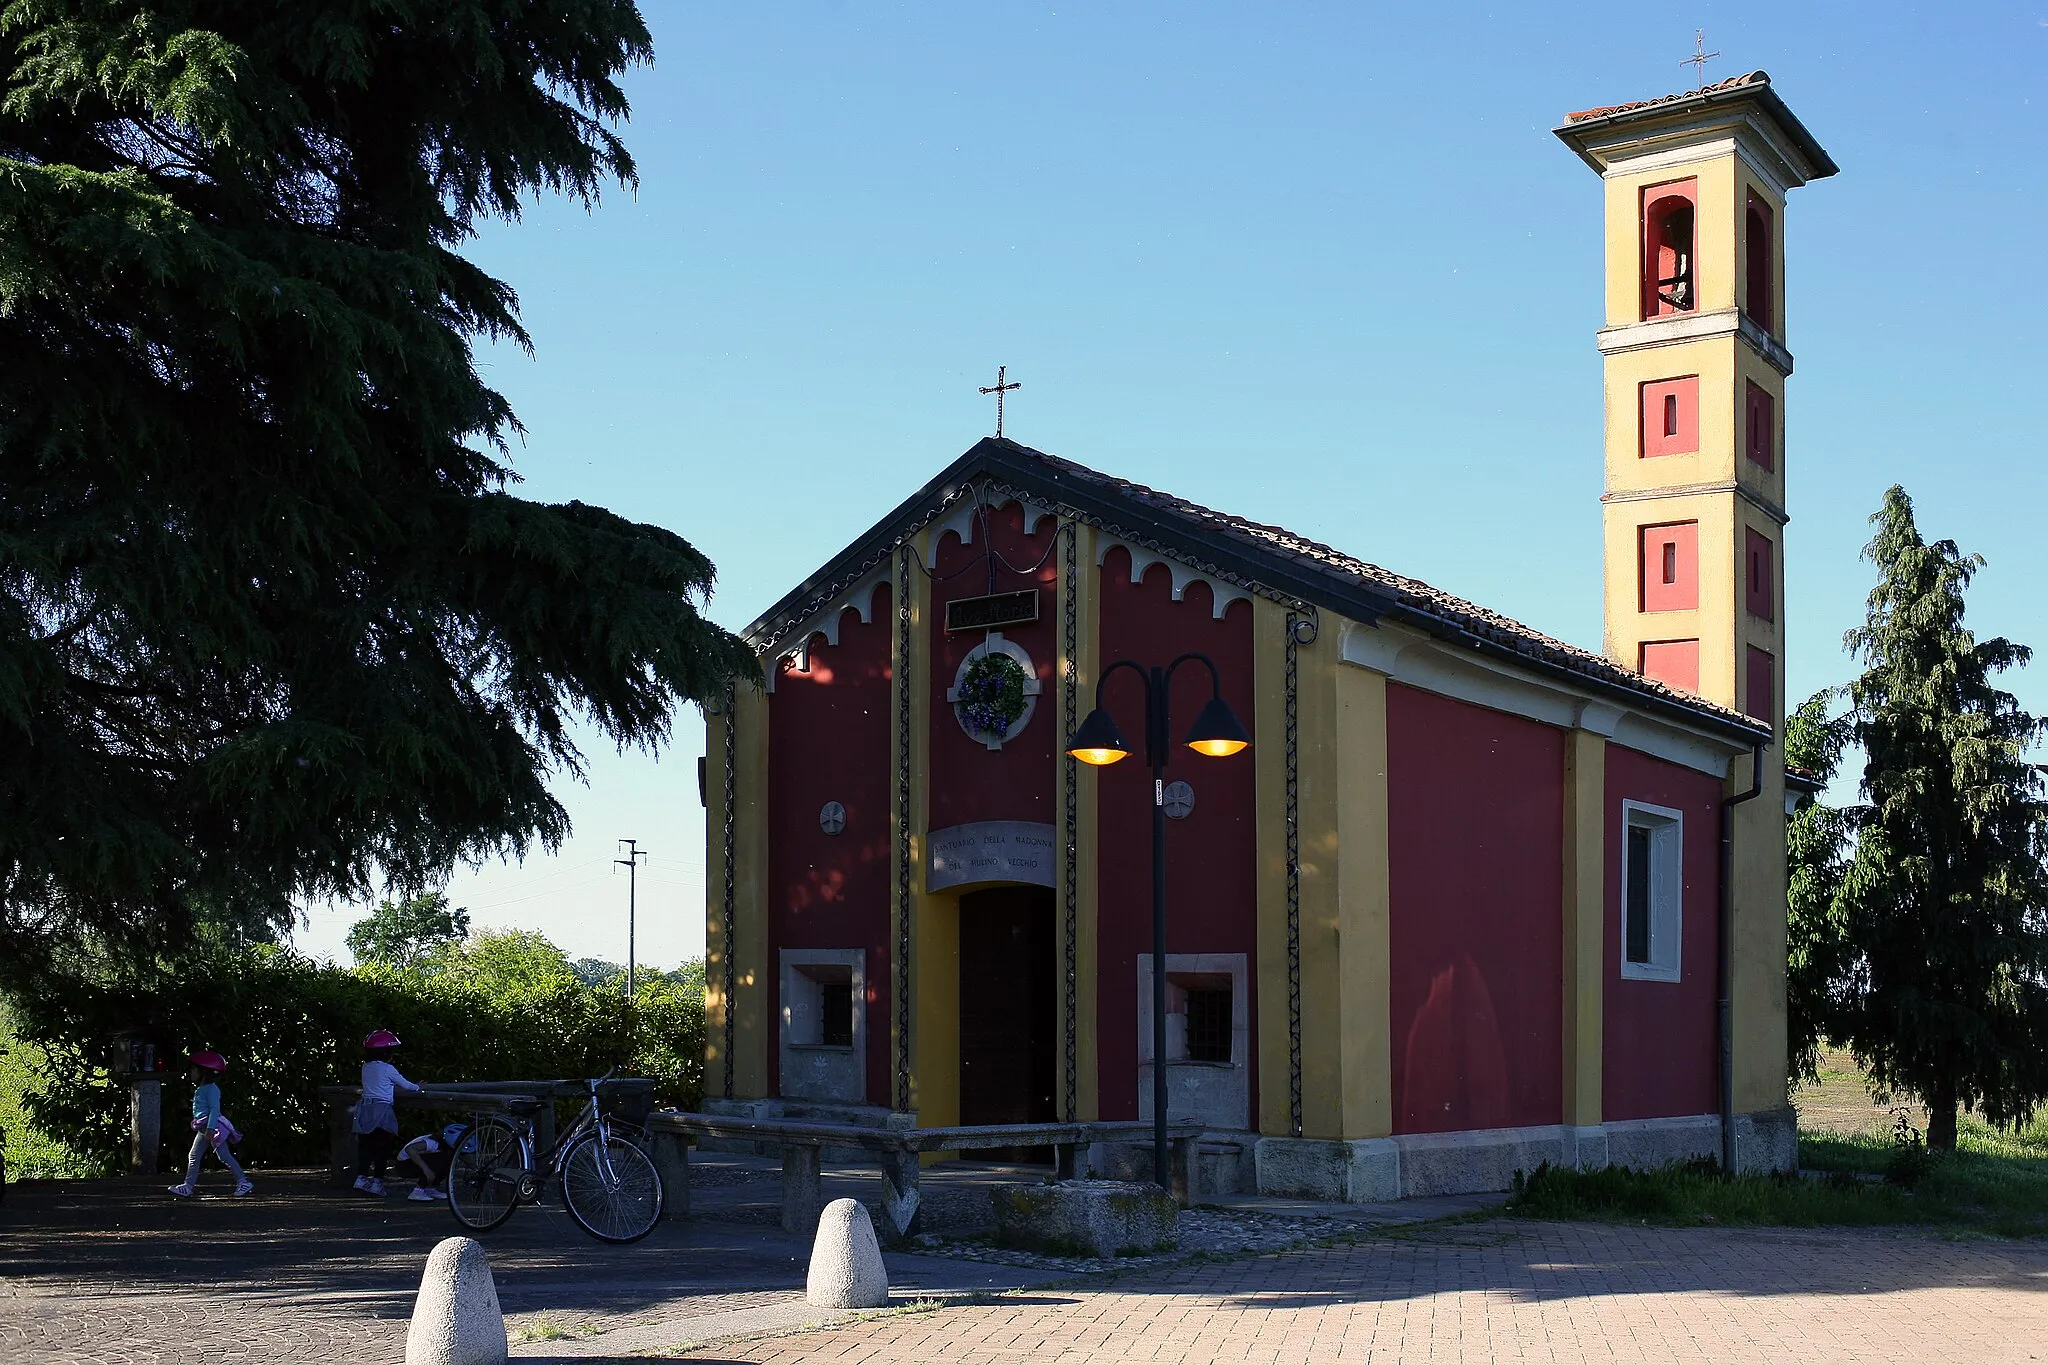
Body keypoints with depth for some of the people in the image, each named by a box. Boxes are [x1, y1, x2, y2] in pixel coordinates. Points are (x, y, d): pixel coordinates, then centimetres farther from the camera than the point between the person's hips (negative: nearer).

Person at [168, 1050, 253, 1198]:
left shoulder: (211, 1088, -15)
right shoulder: (200, 1089, 16)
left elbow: (215, 1109, -23)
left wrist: (210, 1128, -30)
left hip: (214, 1127, -10)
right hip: (204, 1128, 10)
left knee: (224, 1156, -9)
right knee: (193, 1157, 9)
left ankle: (243, 1182, -5)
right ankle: (189, 1187, 11)